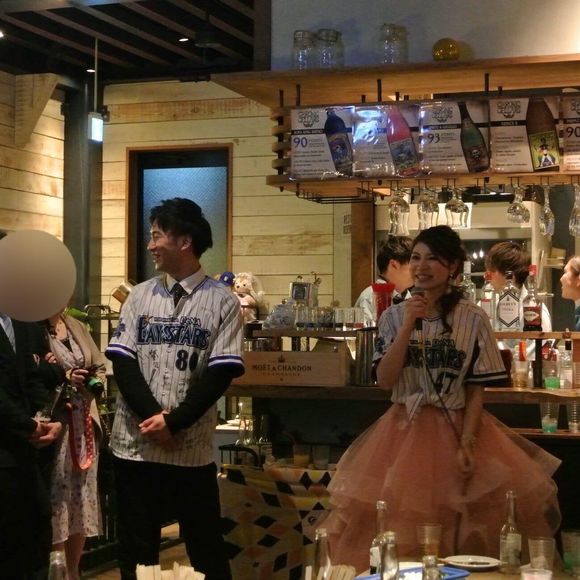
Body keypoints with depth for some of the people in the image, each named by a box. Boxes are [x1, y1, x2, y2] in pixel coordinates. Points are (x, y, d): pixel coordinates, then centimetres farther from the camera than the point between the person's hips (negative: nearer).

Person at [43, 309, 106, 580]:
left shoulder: (77, 327, 12)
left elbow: (100, 368, 18)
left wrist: (95, 384, -1)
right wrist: (61, 377, -20)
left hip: (84, 426, 6)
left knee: (83, 501, 11)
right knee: (56, 502, -6)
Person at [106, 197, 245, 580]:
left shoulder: (222, 302, -2)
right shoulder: (140, 296, 8)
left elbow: (220, 374, -8)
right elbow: (123, 362, 1)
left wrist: (173, 422, -13)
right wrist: (152, 416, -12)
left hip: (192, 448, -3)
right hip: (134, 444, 3)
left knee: (206, 549, 6)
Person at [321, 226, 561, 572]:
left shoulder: (474, 319, -2)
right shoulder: (394, 316, 2)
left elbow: (477, 389, -1)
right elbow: (385, 381, -7)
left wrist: (467, 443, -12)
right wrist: (409, 326, -14)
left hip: (458, 428, -1)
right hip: (407, 430, 1)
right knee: (400, 520, -6)